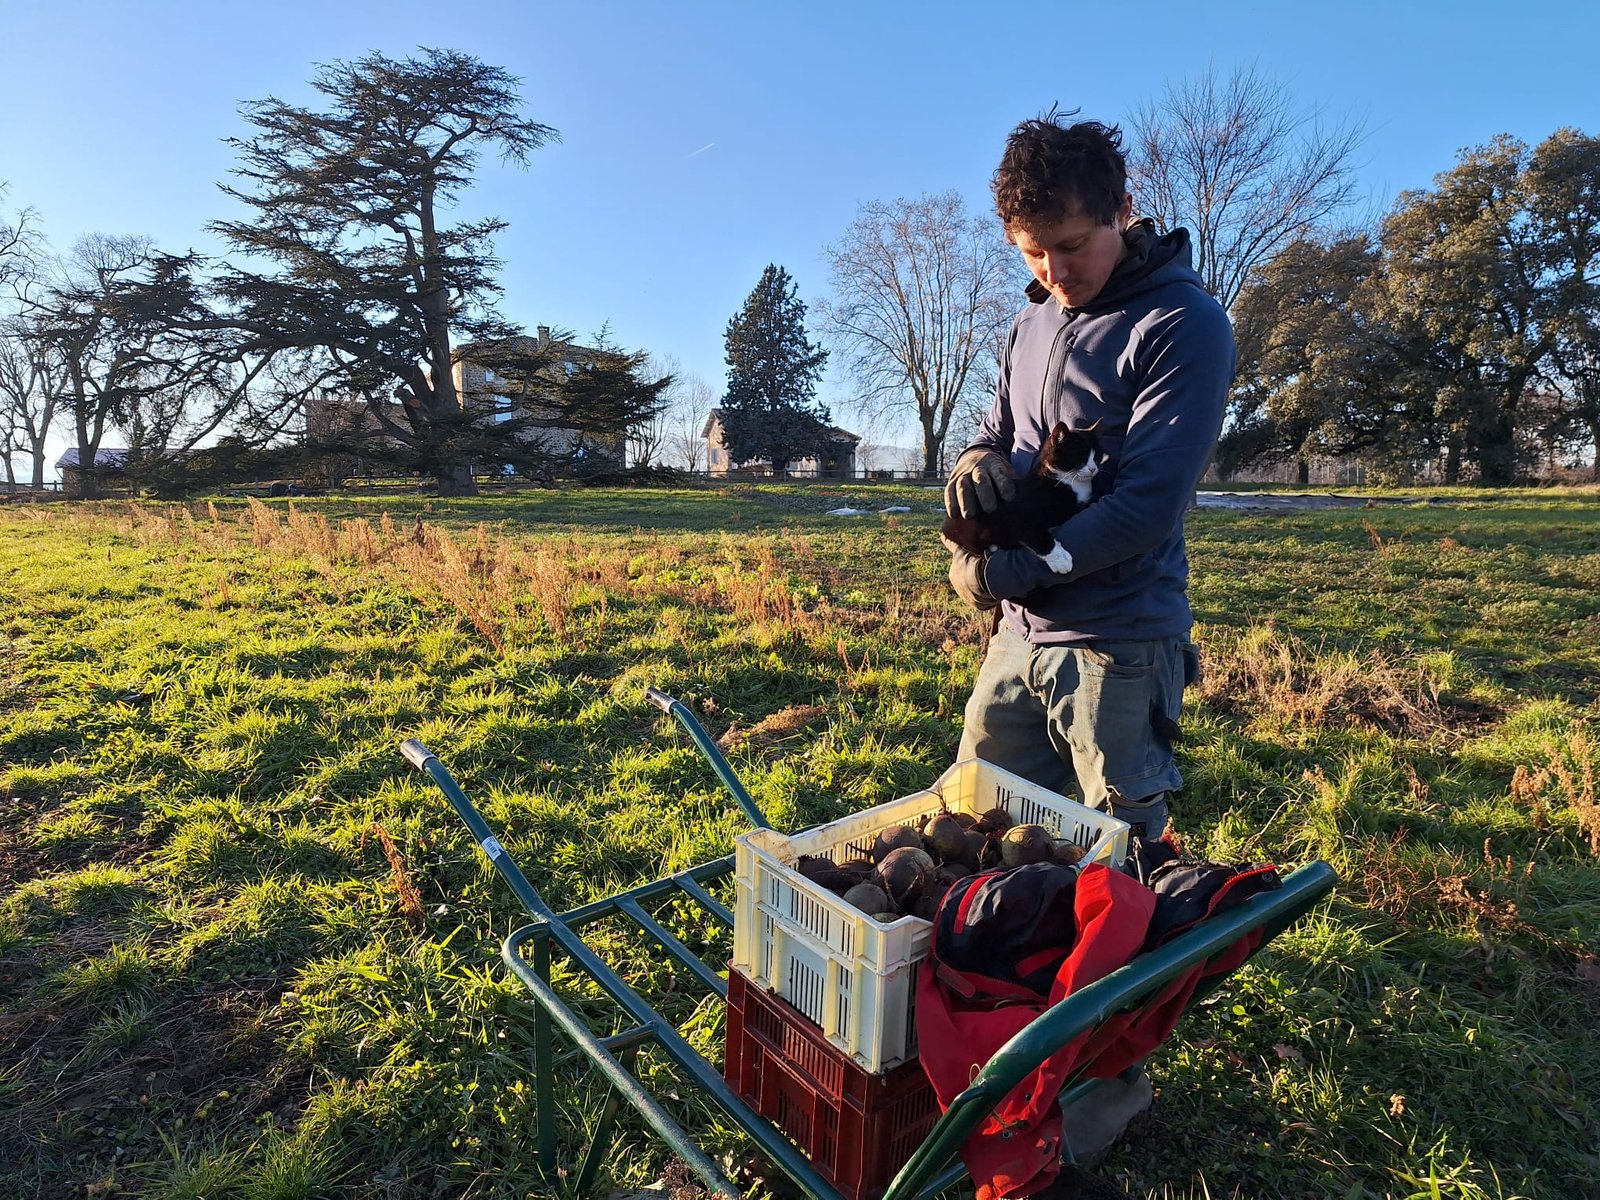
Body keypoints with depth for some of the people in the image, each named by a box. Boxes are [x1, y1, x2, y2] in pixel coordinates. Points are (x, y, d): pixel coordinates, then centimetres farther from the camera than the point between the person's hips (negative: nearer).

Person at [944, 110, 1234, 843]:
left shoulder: (1185, 326, -11)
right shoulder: (1033, 323, 12)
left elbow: (1147, 505, -18)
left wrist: (998, 574, -15)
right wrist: (977, 462, -7)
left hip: (1118, 648, -6)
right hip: (1018, 637, 7)